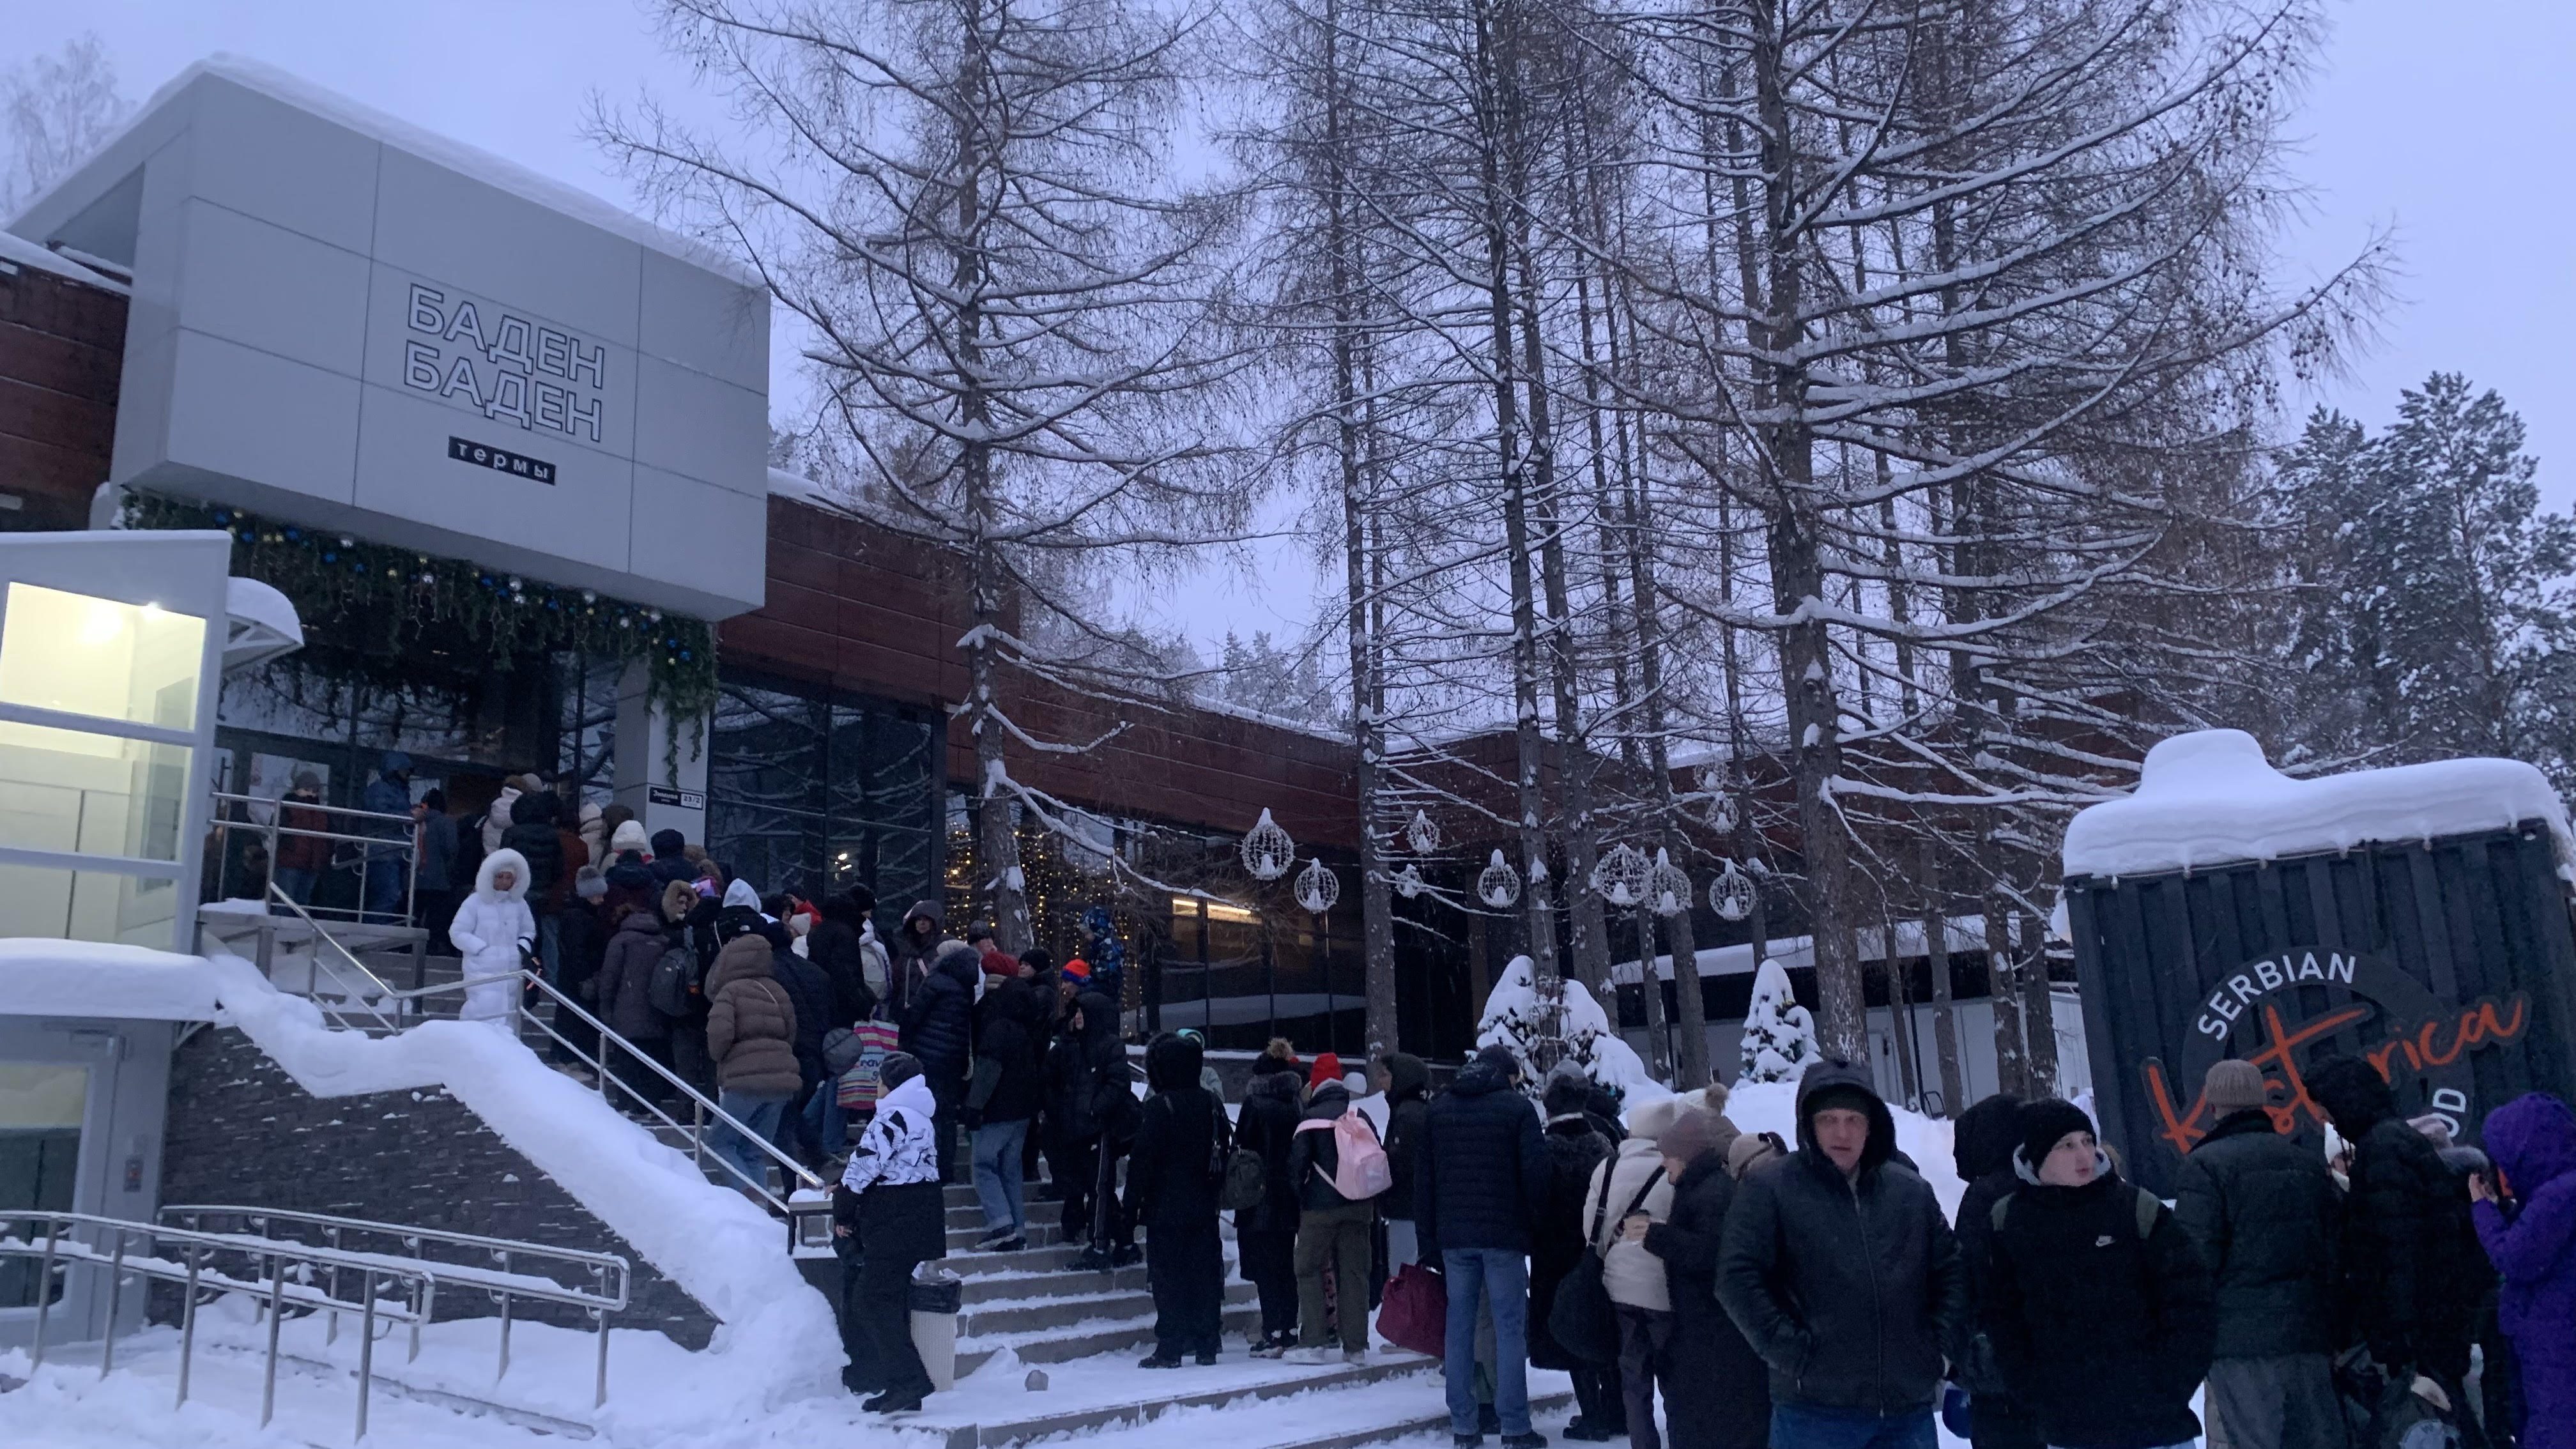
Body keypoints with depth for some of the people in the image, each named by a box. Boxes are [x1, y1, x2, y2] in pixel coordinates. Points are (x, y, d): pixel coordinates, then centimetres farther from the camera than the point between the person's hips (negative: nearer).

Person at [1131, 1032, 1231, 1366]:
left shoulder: (1158, 1106, -13)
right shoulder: (1211, 1104, 8)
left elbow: (1144, 1159, -14)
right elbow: (1225, 1152, 14)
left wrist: (1132, 1201, -7)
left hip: (1165, 1208, -6)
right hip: (1204, 1208, 6)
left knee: (1167, 1277, -1)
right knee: (1205, 1274, 9)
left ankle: (1169, 1350, -1)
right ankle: (1206, 1347, 13)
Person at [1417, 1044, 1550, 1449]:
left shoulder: (1439, 1109, 11)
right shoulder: (1517, 1107, -3)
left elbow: (1423, 1177, 10)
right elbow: (1535, 1171, -11)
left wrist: (1428, 1237, 12)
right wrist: (1535, 1218, 3)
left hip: (1454, 1236, 4)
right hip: (1504, 1234, -4)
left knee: (1459, 1328, 8)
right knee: (1509, 1329, 0)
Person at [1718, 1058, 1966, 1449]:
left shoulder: (1911, 1191, 9)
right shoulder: (1770, 1189, -5)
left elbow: (1951, 1269, 17)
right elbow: (1738, 1277, -10)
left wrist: (1941, 1345, 7)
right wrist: (1789, 1350, -13)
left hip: (1909, 1408, 4)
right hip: (1815, 1410, -4)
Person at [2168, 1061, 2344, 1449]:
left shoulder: (2204, 1166, -6)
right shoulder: (2309, 1162, 15)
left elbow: (2195, 1259, -14)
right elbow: (2337, 1244, 14)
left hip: (2240, 1334, -6)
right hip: (2311, 1331, 6)